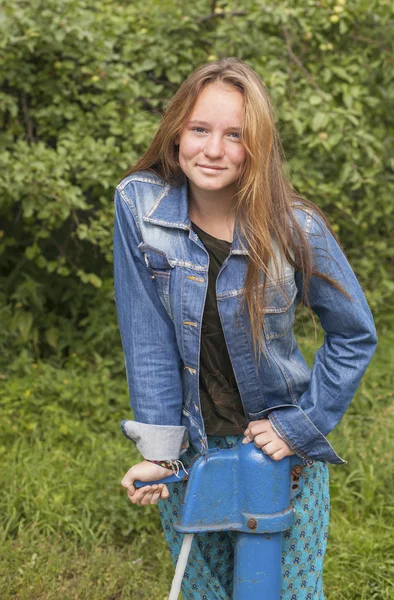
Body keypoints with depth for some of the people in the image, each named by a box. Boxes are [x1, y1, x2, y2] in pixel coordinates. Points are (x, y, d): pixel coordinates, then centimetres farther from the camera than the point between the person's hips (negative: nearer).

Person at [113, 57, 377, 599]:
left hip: (282, 450, -1)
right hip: (189, 451, 1)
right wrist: (158, 450, -13)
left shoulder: (296, 228, -15)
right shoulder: (138, 203, -12)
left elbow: (355, 335, -5)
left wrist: (299, 426, -10)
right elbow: (147, 336, -11)